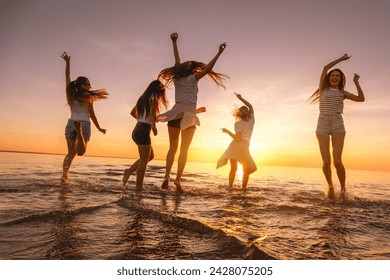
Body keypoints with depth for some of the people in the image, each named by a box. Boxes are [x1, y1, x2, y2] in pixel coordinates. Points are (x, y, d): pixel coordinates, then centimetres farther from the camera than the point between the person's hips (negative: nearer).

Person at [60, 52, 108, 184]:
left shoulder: (71, 94, 8)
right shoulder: (88, 98, -1)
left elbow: (67, 77, 20)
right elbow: (92, 116, 0)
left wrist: (67, 62, 30)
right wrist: (99, 128, 9)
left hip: (71, 123, 4)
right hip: (85, 124, -4)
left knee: (71, 153, 13)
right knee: (80, 152, -3)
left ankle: (64, 174, -4)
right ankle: (79, 131, -29)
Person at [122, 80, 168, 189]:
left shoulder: (143, 98, 18)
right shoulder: (154, 98, -4)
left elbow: (133, 112, 28)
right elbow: (152, 111, -24)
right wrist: (153, 125, -35)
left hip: (137, 130, 8)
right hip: (143, 131, -8)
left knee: (150, 156, 18)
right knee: (144, 160, -2)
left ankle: (129, 171, 14)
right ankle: (138, 186, 0)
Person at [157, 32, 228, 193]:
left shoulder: (177, 77, 14)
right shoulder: (192, 78, 3)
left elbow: (177, 61, 25)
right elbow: (208, 68, -6)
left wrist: (174, 42, 36)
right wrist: (219, 53, -5)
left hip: (175, 113, 4)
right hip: (188, 114, -4)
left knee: (172, 148, 7)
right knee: (184, 150, -1)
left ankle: (167, 177, -5)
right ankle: (178, 179, -10)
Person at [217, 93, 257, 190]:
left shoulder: (238, 124, -3)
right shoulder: (251, 120, 8)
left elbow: (238, 138, -11)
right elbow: (250, 106, 23)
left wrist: (227, 131, -1)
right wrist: (241, 98, 24)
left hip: (235, 146, -2)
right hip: (244, 147, 2)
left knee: (233, 168, 3)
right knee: (247, 169, 14)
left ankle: (230, 187, -4)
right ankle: (244, 188, 4)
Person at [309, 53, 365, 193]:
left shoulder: (343, 93, 17)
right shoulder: (323, 88, 12)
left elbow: (361, 98, 12)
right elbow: (325, 68, 6)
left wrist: (356, 82, 13)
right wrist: (341, 58, 15)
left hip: (338, 125, 1)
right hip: (322, 125, -1)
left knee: (337, 161, -14)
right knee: (326, 162, -8)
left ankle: (343, 189, 0)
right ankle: (330, 186, 15)